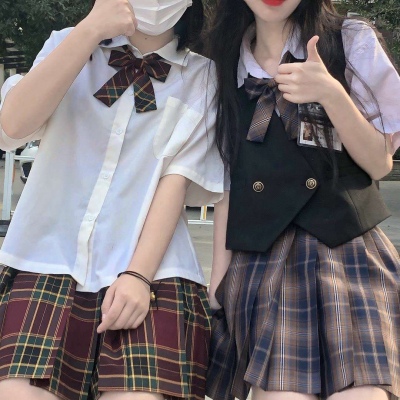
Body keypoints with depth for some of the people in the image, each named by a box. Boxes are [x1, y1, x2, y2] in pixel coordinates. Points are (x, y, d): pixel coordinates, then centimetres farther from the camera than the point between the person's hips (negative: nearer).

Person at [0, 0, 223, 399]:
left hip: (150, 275, -1)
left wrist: (139, 274, -13)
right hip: (46, 264, 1)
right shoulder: (67, 45, 15)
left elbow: (178, 178, -1)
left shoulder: (202, 79, 8)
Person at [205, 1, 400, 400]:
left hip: (347, 256, -1)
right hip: (259, 266, 2)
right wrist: (219, 278, 8)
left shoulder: (352, 43, 4)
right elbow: (226, 183, 13)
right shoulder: (225, 66, 12)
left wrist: (332, 94, -14)